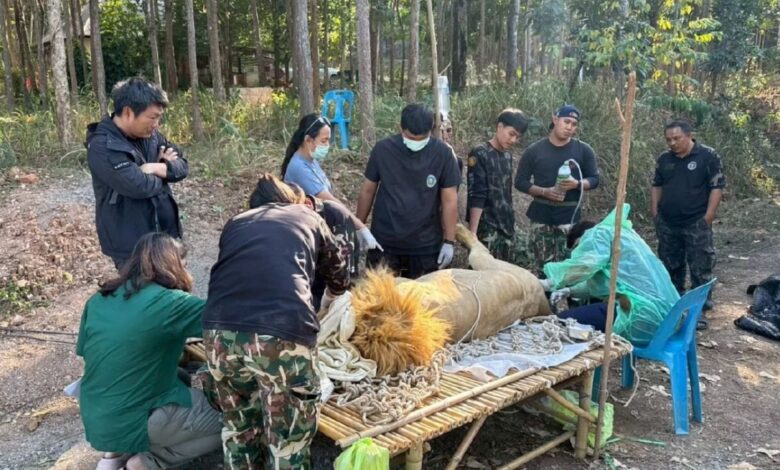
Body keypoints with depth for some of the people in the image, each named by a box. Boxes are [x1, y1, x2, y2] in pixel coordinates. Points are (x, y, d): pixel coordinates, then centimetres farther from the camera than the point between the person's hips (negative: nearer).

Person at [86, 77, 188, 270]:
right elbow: (139, 185, -29)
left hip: (165, 235, 8)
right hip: (132, 245, -7)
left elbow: (182, 165, 6)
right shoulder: (102, 147, -20)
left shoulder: (150, 134, 4)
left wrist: (158, 168, -15)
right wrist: (163, 172, -8)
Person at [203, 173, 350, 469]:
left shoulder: (235, 223, 29)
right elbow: (339, 278, 41)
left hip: (220, 332, 3)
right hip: (283, 334, -3)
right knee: (288, 443, 13)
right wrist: (325, 306, 62)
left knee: (239, 431, 25)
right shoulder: (309, 218, 26)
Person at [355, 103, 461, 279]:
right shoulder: (382, 149, -6)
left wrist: (449, 241, -5)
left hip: (426, 246, -1)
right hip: (383, 242, 1)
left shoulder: (443, 154, -8)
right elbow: (367, 191, 4)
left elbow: (449, 200, -3)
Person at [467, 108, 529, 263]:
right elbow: (476, 197, -15)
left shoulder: (508, 156, 12)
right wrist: (472, 232, -19)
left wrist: (510, 223, 17)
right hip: (487, 229, -7)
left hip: (508, 227, 7)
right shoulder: (479, 154, -9)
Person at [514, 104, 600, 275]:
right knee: (539, 266, 2)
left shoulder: (583, 150, 3)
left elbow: (594, 179, 6)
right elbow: (520, 181, 2)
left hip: (570, 216, 0)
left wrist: (577, 184, -16)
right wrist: (545, 192, -13)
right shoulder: (534, 150, 1)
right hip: (541, 215, 0)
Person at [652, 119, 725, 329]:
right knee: (671, 267, 14)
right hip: (667, 224, 5)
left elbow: (717, 187, -9)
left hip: (696, 224, -5)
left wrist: (707, 218, -13)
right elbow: (657, 186, 16)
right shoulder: (664, 159, 6)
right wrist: (655, 212, 8)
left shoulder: (708, 156, -8)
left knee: (700, 270, -2)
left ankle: (698, 310, 6)